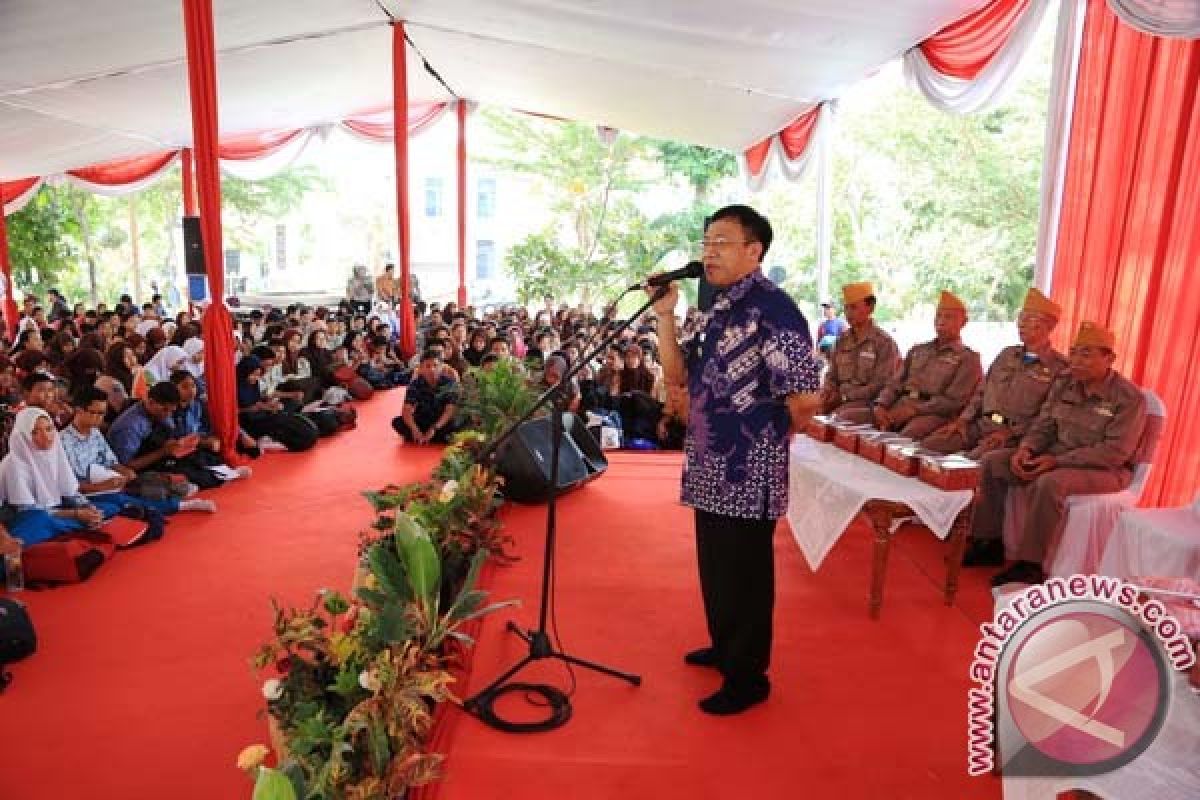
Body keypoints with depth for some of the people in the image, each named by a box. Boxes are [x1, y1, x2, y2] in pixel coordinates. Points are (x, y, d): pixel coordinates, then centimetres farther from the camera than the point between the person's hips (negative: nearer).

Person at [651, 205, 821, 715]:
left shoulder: (773, 310, -17)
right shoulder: (720, 309, 12)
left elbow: (804, 398, -22)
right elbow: (678, 375, 12)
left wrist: (766, 439, -4)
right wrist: (665, 315, 1)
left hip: (747, 474, -9)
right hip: (712, 469, 9)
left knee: (743, 576, 5)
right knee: (716, 569, 21)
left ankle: (748, 678, 22)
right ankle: (725, 649, 41)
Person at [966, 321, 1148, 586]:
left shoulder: (1130, 398, -15)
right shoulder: (1065, 382, 4)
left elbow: (1115, 452, -22)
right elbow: (1044, 424, 7)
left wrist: (1058, 461, -27)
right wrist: (1026, 448, -15)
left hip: (1105, 469, -7)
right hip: (1056, 456, 7)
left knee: (1050, 483, -37)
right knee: (993, 461, -9)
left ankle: (1030, 565, -26)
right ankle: (988, 540, -3)